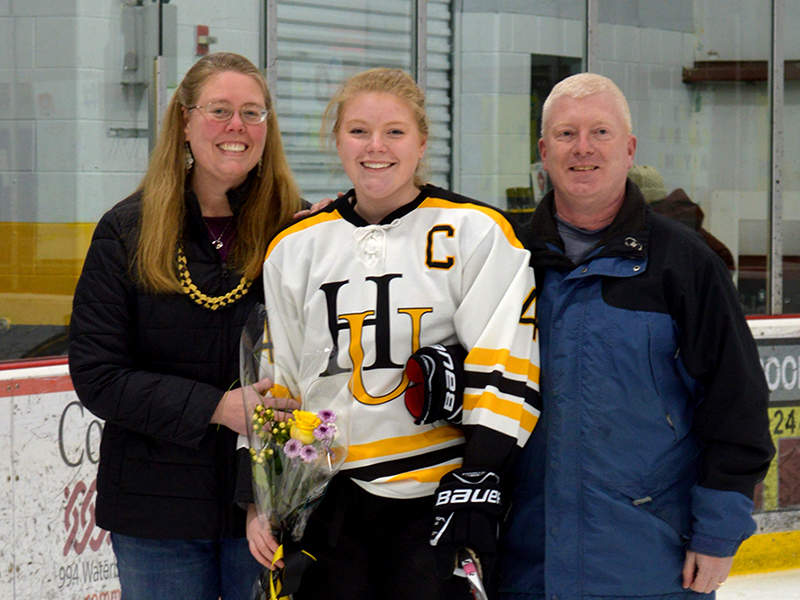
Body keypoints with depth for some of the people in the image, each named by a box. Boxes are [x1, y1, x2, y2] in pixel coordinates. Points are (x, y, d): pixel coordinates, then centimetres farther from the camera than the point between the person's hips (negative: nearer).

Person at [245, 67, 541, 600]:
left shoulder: (476, 232, -1)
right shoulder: (296, 248, 10)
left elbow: (505, 363, -6)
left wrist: (479, 480, -13)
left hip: (440, 497, -3)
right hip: (333, 501, 3)